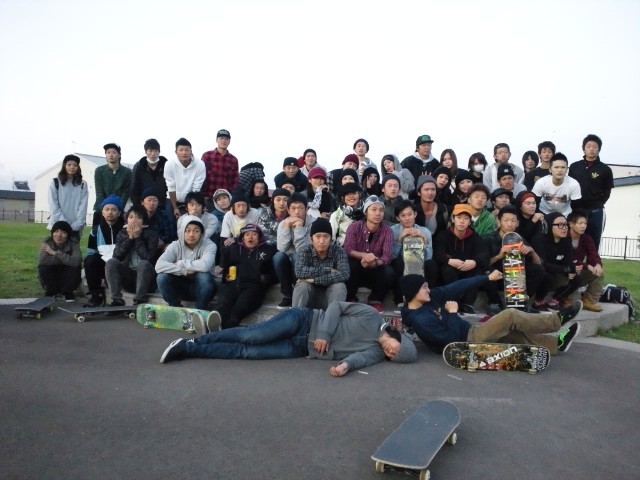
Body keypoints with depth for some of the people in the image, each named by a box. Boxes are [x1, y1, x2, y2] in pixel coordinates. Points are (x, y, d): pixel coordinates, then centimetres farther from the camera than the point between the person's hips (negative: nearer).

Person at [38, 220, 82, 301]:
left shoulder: (73, 243, -18)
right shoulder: (47, 242, -15)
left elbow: (77, 261, -38)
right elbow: (41, 261, -34)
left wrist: (55, 253, -32)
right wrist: (66, 257, -30)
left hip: (67, 279, -1)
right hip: (50, 278, 1)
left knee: (75, 267, -29)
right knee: (43, 267, -28)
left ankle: (68, 292, -1)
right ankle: (50, 292, 1)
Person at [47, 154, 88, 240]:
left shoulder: (82, 184, 9)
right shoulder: (55, 183, 4)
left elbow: (83, 205, 1)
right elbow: (53, 206, -2)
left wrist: (76, 224, -10)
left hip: (75, 228, 2)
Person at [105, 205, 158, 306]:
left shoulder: (151, 234, -7)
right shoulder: (122, 233, 5)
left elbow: (148, 258, -21)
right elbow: (117, 256, -9)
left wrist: (137, 238, -17)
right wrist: (129, 238, -14)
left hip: (147, 279, -4)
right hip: (128, 277, 4)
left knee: (143, 263, -33)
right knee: (111, 262, -20)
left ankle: (140, 302, -28)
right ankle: (117, 301, -20)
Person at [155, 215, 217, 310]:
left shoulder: (209, 245, -16)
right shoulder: (175, 245, -9)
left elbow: (205, 265, -37)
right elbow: (159, 266, -24)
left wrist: (181, 264, -23)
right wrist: (184, 270, -28)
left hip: (200, 288, -2)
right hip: (181, 287, 3)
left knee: (204, 276, -34)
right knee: (162, 277, -24)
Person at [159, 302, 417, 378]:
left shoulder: (375, 354, 3)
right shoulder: (372, 316, -2)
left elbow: (358, 357, -18)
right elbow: (337, 305, -2)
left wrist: (345, 365, -41)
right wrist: (324, 333, -16)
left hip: (303, 349, 2)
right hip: (304, 320, -2)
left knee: (248, 352, -12)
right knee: (252, 336, -20)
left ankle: (188, 349, -2)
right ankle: (192, 341, -2)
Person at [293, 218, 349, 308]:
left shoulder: (338, 250, -11)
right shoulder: (305, 251, -11)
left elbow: (344, 274, -26)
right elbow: (299, 272, -30)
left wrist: (314, 279, -28)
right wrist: (327, 270, -28)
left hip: (330, 295, 0)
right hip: (309, 295, 0)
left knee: (340, 287, -28)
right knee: (302, 286, -29)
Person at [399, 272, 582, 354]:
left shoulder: (429, 298, -3)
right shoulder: (420, 320, -28)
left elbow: (455, 288, -4)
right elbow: (451, 339, -25)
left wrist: (488, 277, -3)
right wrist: (452, 312, -21)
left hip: (470, 330, 9)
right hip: (467, 340, -8)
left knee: (516, 332, 11)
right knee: (511, 316, -10)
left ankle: (557, 344, 25)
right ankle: (557, 319, 9)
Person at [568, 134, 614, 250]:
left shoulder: (605, 169, 5)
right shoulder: (574, 166, 9)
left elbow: (607, 193, 6)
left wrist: (596, 205, -5)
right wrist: (573, 206, 0)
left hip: (595, 212, -1)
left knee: (593, 243, 1)